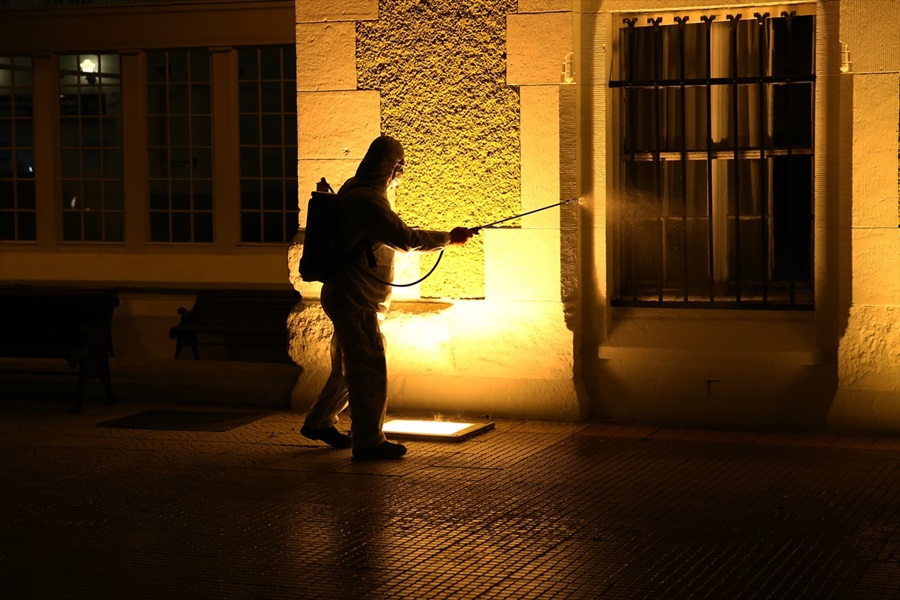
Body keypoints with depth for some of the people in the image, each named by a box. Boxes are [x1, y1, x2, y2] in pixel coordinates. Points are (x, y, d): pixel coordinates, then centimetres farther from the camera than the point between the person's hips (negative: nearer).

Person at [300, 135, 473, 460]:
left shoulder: (355, 191, 13)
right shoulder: (365, 199, -21)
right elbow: (404, 238, -27)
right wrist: (449, 238, -19)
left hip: (353, 299, 11)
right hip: (355, 299, -11)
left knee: (351, 366, 20)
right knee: (369, 369, -5)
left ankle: (319, 423, 32)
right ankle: (368, 440, 1)